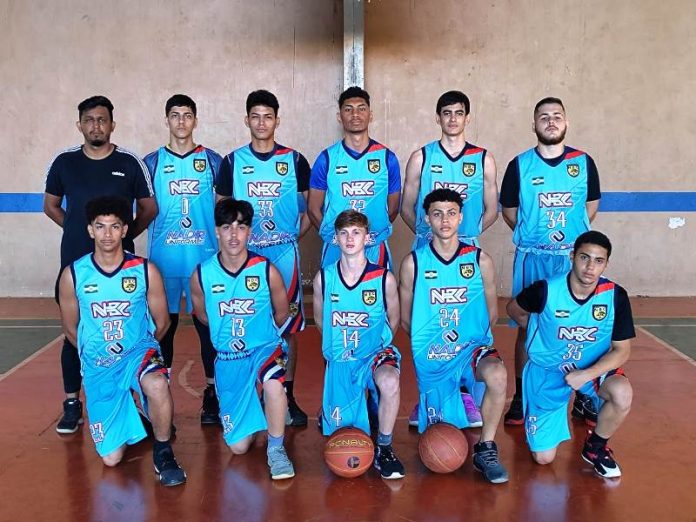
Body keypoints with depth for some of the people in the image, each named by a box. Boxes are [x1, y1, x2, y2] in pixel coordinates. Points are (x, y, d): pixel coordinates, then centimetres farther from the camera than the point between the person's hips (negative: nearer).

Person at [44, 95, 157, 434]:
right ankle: (72, 404, 16)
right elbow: (51, 206, 17)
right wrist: (78, 229, 10)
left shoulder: (130, 163, 0)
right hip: (75, 262, 1)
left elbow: (149, 207, 9)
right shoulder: (64, 162, 4)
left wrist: (127, 235, 5)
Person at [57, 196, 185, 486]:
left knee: (157, 384, -40)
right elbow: (70, 329, 9)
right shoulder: (73, 275, -5)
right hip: (97, 367, 2)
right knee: (111, 458, 2)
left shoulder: (145, 271, -7)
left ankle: (163, 452, -14)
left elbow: (162, 323, 4)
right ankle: (131, 420, 36)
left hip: (139, 353, -2)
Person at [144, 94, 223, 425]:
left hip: (205, 258, -1)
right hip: (163, 259, 1)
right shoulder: (152, 162, 7)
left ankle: (212, 395, 13)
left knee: (208, 324, 2)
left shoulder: (213, 161, 6)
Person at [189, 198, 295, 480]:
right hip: (227, 359, 2)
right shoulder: (201, 275, -9)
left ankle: (276, 451, -16)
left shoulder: (267, 271, -13)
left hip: (265, 348, -2)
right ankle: (255, 412, 39)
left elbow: (281, 314, 5)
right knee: (238, 446, 4)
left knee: (274, 383, -40)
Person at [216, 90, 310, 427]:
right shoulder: (233, 161, 6)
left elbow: (311, 207, 8)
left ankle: (287, 396, 13)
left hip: (284, 254, 0)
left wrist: (295, 236, -2)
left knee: (288, 327, 3)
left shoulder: (294, 161, 4)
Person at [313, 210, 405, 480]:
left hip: (374, 352, -2)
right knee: (338, 431, 7)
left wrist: (375, 346, 7)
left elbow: (393, 321, 6)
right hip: (339, 360, 2)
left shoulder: (384, 278, -9)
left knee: (389, 382, -38)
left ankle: (384, 449, -16)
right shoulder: (323, 278, -6)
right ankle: (328, 407, 45)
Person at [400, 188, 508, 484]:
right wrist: (429, 342, 0)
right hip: (430, 357, 0)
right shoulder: (413, 263, -1)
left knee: (497, 376, -35)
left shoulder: (480, 261, 0)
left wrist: (468, 338, -2)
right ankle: (426, 409, 45)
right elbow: (405, 318, 7)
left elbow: (491, 314, 9)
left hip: (473, 347, 0)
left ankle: (486, 450, -14)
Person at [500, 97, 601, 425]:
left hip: (573, 257, 1)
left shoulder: (584, 162, 3)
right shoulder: (519, 165, 0)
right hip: (531, 258, -1)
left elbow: (592, 206, 13)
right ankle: (520, 397, 14)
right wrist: (532, 238, 7)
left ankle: (583, 397, 19)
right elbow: (509, 210, 8)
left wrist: (573, 236, 9)